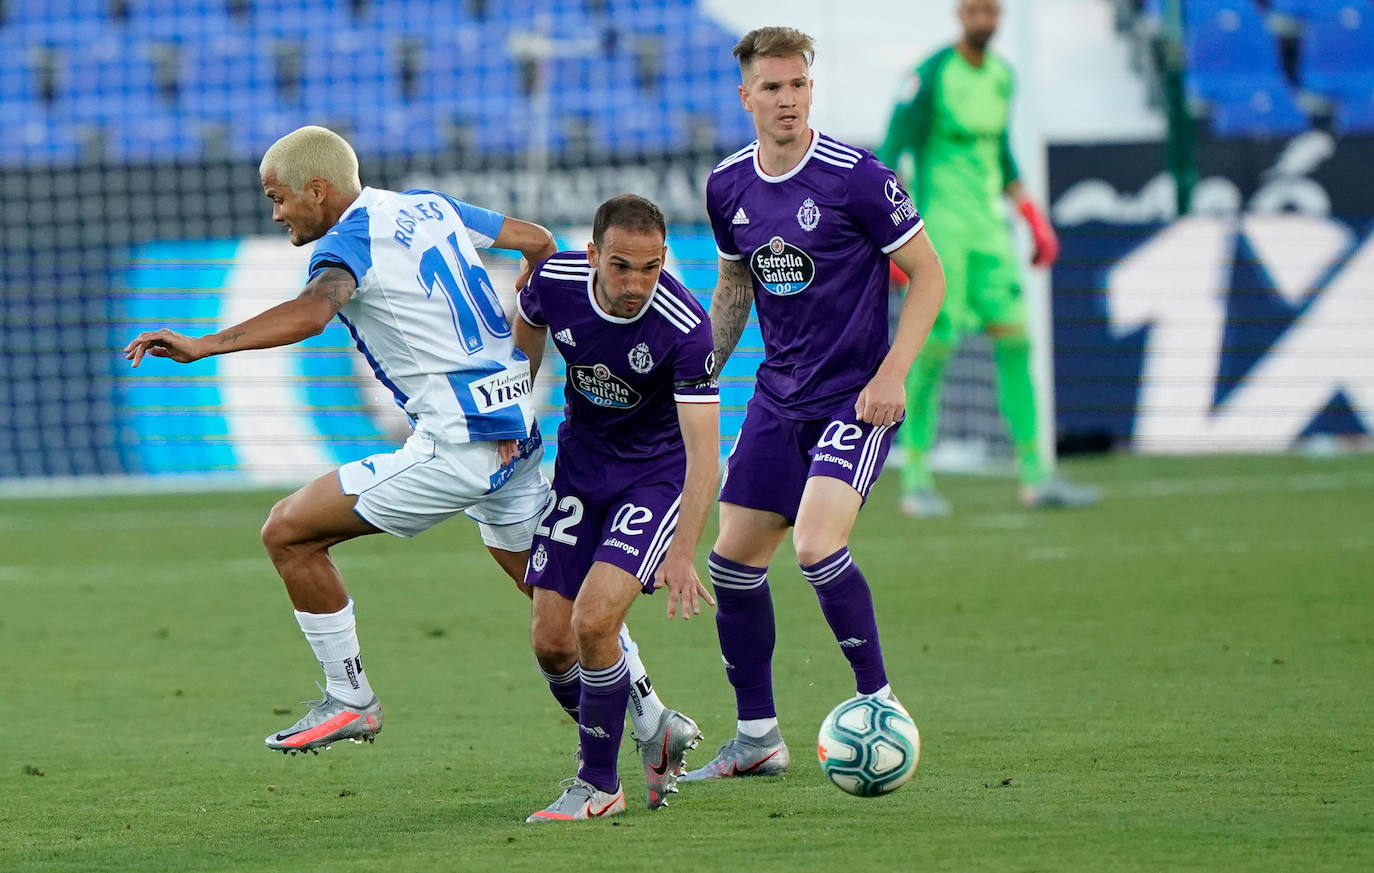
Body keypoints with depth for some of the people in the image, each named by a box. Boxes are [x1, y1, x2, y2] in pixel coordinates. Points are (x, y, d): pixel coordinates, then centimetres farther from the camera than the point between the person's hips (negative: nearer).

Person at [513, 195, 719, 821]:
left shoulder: (684, 328, -28)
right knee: (551, 643, -1)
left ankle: (599, 783, -4)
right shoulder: (555, 282, -16)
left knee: (593, 619, -22)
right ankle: (651, 731, 24)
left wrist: (682, 553, -40)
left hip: (657, 472, -5)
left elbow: (704, 452, -30)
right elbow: (527, 331, 11)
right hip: (579, 461, 5)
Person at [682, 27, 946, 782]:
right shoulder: (728, 186, 3)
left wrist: (891, 375, -16)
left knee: (817, 544, -24)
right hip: (777, 397, 6)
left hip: (855, 398, -6)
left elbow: (928, 274, -8)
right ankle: (757, 737, 17)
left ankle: (879, 703, -7)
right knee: (733, 559, 4)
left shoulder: (856, 177, -14)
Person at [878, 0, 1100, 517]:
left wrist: (1033, 218, 21)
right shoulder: (931, 76, -10)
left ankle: (1035, 475, -1)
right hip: (939, 229, -6)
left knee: (1014, 340, -1)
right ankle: (916, 481, 2)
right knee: (933, 348, -6)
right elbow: (889, 157, -12)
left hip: (988, 225, 6)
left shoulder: (1000, 76, 11)